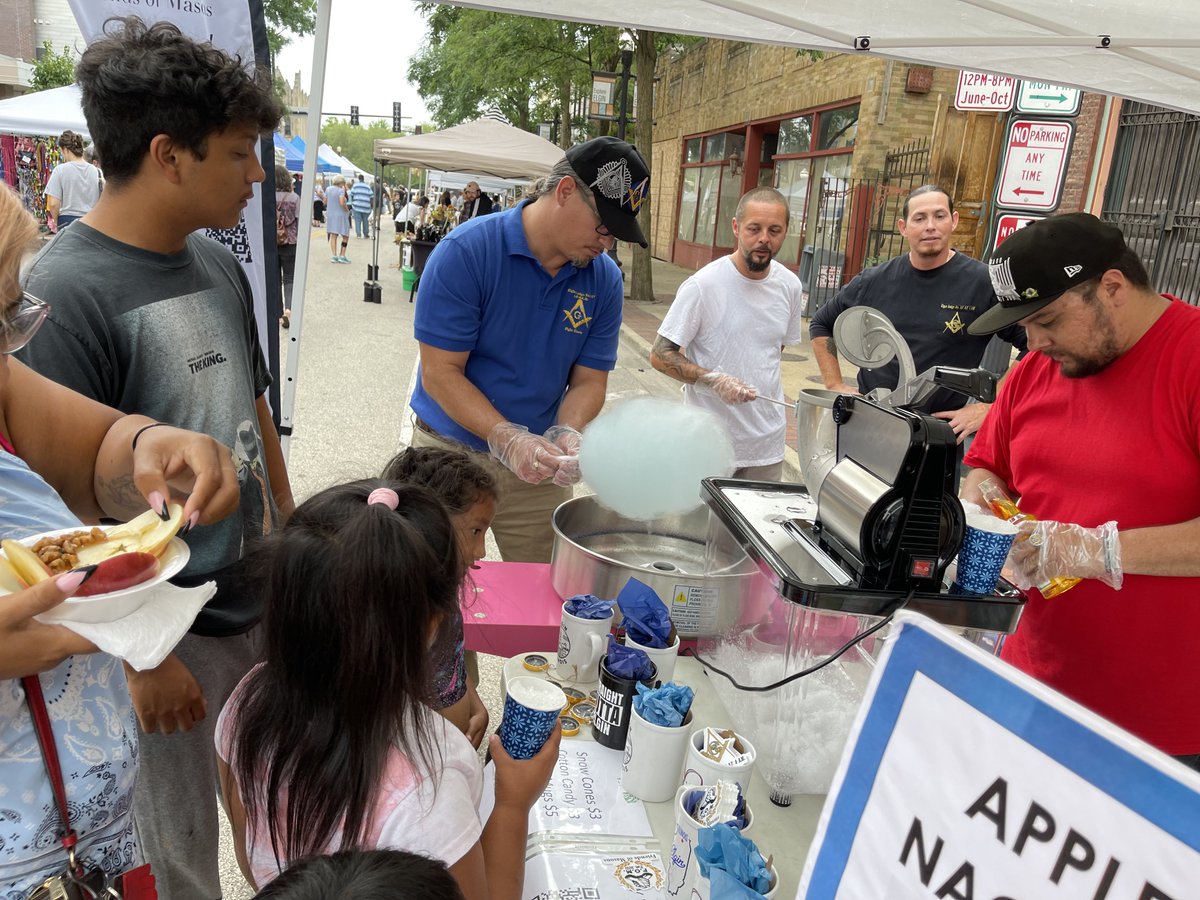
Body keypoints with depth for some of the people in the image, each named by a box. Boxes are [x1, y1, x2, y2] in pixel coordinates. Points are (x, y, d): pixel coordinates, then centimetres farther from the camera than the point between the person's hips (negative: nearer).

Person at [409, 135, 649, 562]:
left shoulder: (605, 278, -4)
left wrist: (566, 435, -21)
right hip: (450, 451, -3)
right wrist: (508, 439, -29)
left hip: (539, 469, 3)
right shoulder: (464, 252, -16)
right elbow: (440, 373, -18)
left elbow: (589, 381, -1)